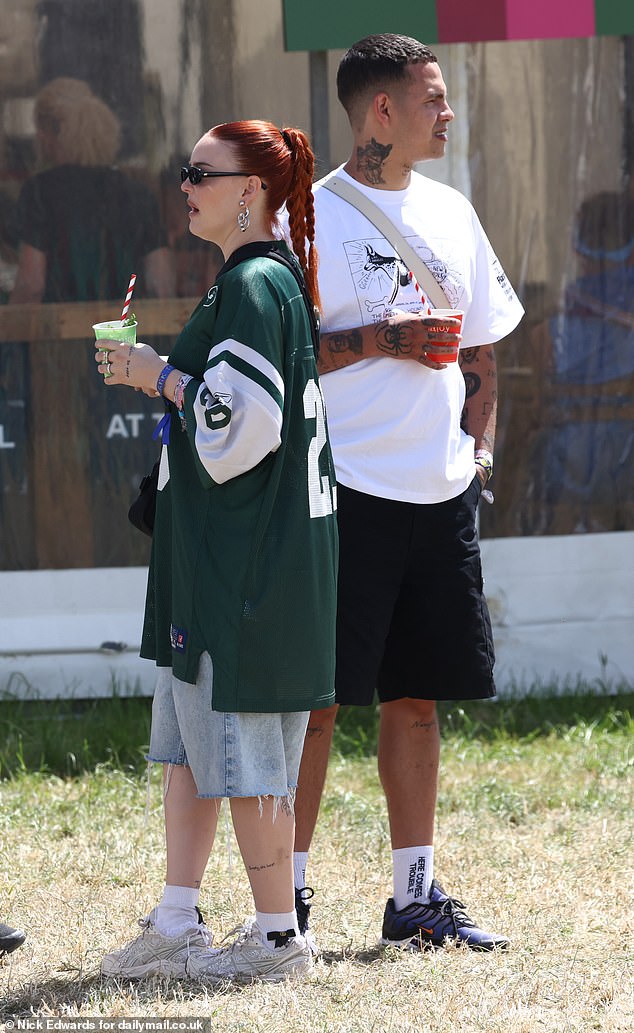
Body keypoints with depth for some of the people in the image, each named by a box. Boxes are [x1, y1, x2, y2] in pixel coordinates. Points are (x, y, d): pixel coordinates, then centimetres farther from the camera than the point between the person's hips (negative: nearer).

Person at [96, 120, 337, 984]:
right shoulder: (269, 277, 15)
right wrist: (165, 377, 13)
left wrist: (162, 377, -10)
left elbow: (238, 426, -22)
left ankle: (277, 936, 4)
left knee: (239, 747, -3)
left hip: (246, 556, -10)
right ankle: (176, 927, 18)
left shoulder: (255, 285, -17)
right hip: (214, 554, 10)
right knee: (187, 740, 13)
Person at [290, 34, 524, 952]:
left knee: (418, 696, 9)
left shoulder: (450, 212, 14)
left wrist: (479, 443, 9)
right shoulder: (312, 218, -6)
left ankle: (416, 894, 15)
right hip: (346, 494, -6)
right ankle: (287, 895, 3)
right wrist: (383, 339, -16)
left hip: (440, 491, 6)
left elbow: (480, 342, 21)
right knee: (315, 697, -4)